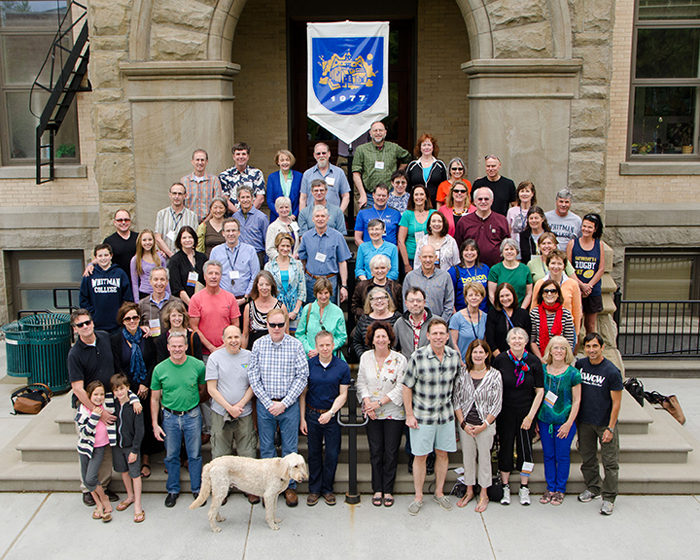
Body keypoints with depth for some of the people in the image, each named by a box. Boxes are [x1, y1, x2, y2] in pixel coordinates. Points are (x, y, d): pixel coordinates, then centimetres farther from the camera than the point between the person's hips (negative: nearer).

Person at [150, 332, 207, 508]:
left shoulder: (198, 365, -8)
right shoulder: (160, 369, -6)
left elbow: (202, 389, 9)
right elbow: (154, 398, 1)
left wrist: (190, 402, 9)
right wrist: (155, 424, -1)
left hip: (192, 416, -1)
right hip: (169, 417, 1)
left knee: (195, 455, 8)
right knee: (171, 456, 11)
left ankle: (197, 489, 25)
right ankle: (173, 490, 29)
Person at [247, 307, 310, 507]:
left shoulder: (296, 345, -5)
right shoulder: (258, 345, -1)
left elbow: (302, 376, -5)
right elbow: (253, 377, -1)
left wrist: (284, 403, -10)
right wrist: (269, 403, -7)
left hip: (289, 404, -1)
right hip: (265, 404, 1)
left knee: (290, 448, 7)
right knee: (266, 448, 9)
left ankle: (290, 487, 21)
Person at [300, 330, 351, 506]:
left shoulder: (342, 367, -5)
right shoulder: (309, 364, -2)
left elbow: (343, 394, -3)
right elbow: (303, 393, 3)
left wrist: (330, 412, -16)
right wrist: (302, 418, 0)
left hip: (332, 416, -1)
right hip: (312, 415, 1)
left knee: (332, 454, 5)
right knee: (314, 453, 9)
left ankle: (327, 488, 22)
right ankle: (314, 489, 23)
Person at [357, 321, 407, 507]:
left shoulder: (399, 359, -6)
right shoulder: (365, 357, 3)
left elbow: (401, 387, -9)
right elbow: (361, 382, 6)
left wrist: (379, 402, -14)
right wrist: (367, 402, -10)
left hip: (394, 413, -2)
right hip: (372, 414, 2)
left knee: (391, 452, 3)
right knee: (375, 451, 7)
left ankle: (388, 490, 16)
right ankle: (377, 490, 19)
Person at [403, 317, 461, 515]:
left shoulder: (454, 356, -3)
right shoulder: (418, 356, -15)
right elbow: (407, 386, -8)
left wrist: (455, 408, 14)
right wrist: (409, 415, -9)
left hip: (446, 415, 4)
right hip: (422, 416, -3)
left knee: (443, 454, 13)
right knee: (421, 456, 5)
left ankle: (439, 492, 31)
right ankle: (418, 497, 19)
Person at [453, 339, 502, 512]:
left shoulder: (495, 375, -7)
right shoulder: (463, 373, -2)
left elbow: (497, 404, -6)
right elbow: (456, 399, 1)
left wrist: (484, 425, -10)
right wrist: (463, 423, -6)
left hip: (486, 425, -2)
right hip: (465, 424, 2)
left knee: (484, 457, 7)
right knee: (468, 457, 10)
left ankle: (484, 494, 22)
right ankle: (469, 491, 26)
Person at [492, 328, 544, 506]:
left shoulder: (533, 362, -4)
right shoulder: (500, 360, -6)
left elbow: (540, 391, -1)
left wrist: (531, 416, -6)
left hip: (527, 412, 1)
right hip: (505, 412, -1)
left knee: (525, 449, 5)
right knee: (505, 448, 6)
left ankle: (524, 488, 19)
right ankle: (505, 487, 20)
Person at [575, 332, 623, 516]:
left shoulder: (612, 371, -15)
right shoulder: (580, 365, -2)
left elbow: (616, 402, -11)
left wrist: (610, 428, -13)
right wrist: (574, 418, 7)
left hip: (605, 423, -4)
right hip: (584, 422, 4)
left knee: (610, 461, 1)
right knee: (587, 458, 14)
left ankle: (608, 497, 12)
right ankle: (593, 488, 33)